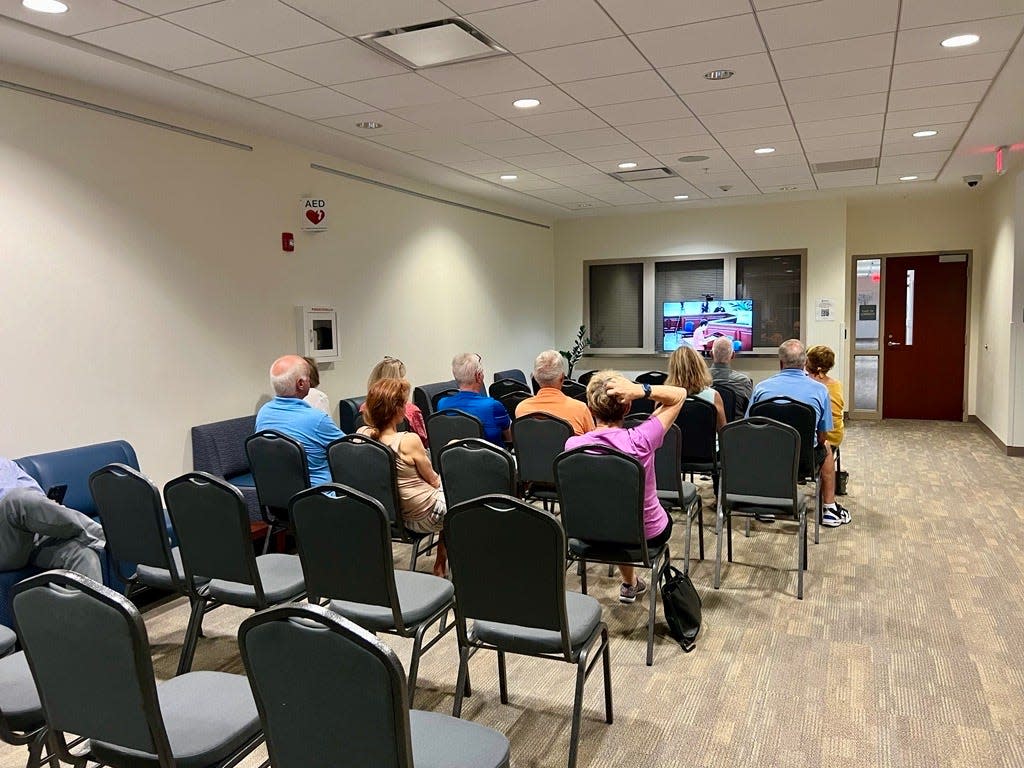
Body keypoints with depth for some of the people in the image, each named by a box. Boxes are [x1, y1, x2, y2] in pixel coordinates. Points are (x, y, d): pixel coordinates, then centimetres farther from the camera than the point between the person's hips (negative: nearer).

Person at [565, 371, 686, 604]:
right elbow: (679, 394, -16)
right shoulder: (640, 440, -29)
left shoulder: (573, 445, -22)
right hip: (649, 536, -2)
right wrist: (641, 390, -29)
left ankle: (629, 584, 53)